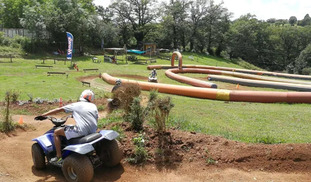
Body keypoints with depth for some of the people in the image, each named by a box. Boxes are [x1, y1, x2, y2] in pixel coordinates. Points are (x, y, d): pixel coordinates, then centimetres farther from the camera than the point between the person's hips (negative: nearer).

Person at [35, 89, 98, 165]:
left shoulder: (75, 105, 6)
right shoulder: (93, 106, 14)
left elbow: (58, 110, 8)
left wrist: (43, 115, 16)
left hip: (81, 131, -5)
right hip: (93, 132, 6)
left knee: (56, 132, 13)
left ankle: (59, 157, 13)